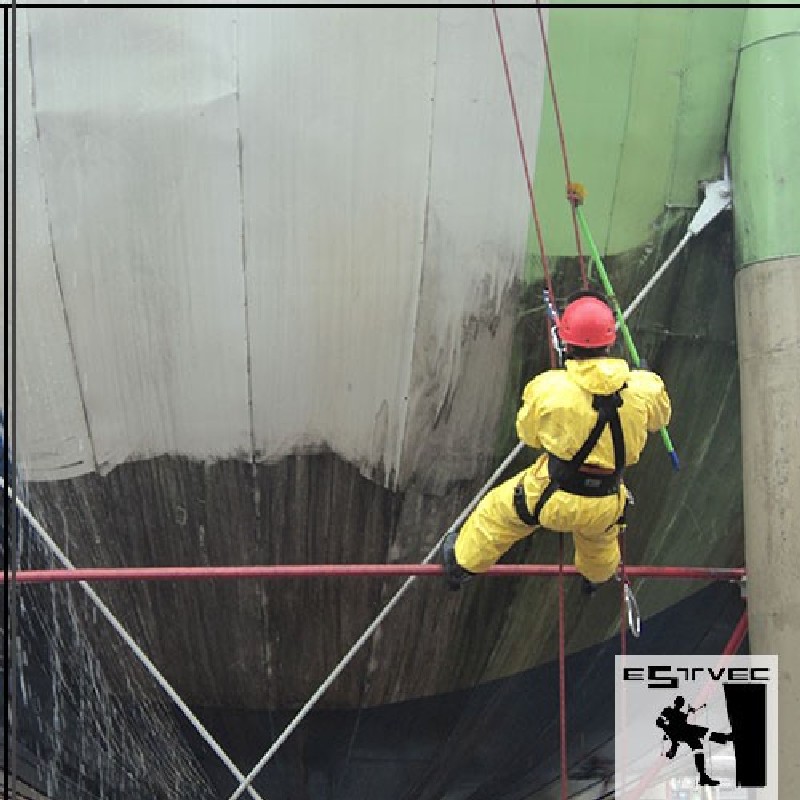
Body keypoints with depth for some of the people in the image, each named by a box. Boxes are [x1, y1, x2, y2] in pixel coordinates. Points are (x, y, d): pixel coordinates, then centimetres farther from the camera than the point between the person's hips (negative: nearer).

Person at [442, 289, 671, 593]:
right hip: (604, 507, 3)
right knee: (599, 541, 37)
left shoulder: (548, 388, -23)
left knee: (497, 512, 26)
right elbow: (660, 417, 6)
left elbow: (528, 434, -5)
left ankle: (462, 563, 49)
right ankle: (595, 576, 69)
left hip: (552, 497, -3)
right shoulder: (643, 388, -18)